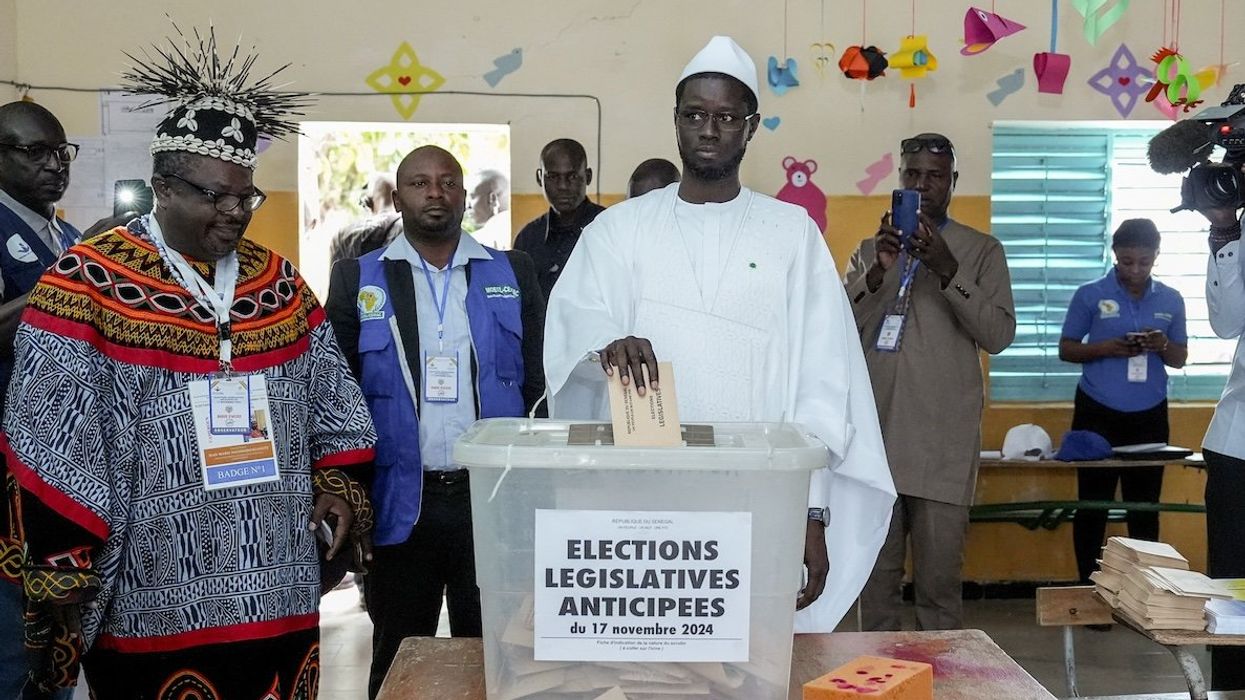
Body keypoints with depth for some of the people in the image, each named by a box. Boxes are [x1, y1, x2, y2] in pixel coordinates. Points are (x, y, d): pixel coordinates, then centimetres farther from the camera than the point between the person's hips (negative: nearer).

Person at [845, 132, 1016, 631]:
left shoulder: (982, 252, 7)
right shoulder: (870, 250, 14)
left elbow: (999, 335, -4)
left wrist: (948, 271, -16)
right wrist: (878, 274, -13)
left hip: (944, 444, -2)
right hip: (875, 437, 2)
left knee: (939, 581, -1)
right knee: (876, 579, 6)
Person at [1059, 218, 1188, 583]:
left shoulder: (1171, 300, 6)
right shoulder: (1090, 295, -2)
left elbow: (1180, 359, 11)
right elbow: (1066, 350, 0)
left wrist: (1162, 345, -12)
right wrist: (1106, 348, -18)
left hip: (1149, 417, 2)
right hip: (1098, 414, -2)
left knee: (1145, 506, 5)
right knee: (1092, 505, 2)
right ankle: (1089, 586, 11)